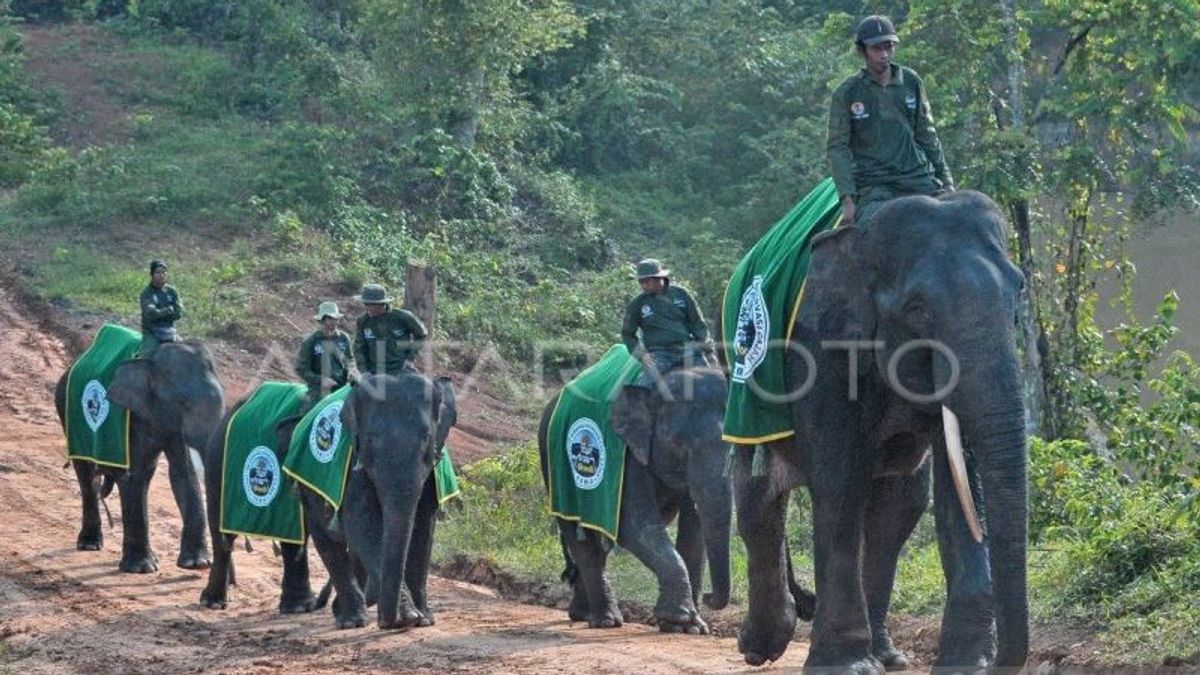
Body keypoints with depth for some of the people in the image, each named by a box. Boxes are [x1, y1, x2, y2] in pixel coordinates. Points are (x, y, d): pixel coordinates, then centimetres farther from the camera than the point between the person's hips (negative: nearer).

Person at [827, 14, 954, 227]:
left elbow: (926, 135, 16)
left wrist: (945, 179, 15)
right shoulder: (847, 93, 0)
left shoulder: (911, 82, 9)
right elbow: (837, 148, -2)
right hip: (874, 184, -3)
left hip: (917, 177, 3)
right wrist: (847, 198, -11)